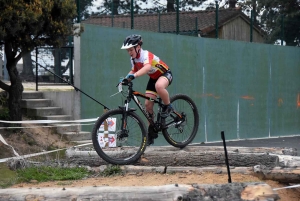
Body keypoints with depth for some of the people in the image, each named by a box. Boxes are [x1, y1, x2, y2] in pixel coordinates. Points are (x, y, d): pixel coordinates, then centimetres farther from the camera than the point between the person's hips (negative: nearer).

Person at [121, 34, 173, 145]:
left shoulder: (146, 55, -31)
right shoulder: (133, 59, -6)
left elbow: (147, 67, -51)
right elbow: (133, 71, 7)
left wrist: (134, 75, -65)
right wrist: (126, 78, -13)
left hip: (165, 74, -8)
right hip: (153, 78, 8)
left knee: (159, 86, -43)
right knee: (148, 104, -2)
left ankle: (167, 106, -16)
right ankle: (152, 130, 13)